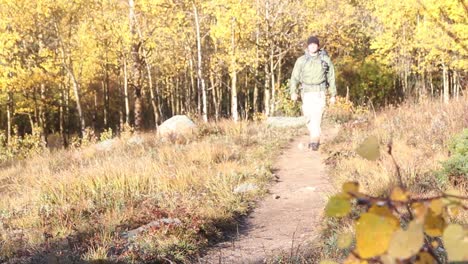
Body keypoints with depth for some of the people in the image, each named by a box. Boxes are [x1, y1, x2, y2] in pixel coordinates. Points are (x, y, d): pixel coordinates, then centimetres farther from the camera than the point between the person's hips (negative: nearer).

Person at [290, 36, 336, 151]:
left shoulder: (325, 59, 2)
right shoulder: (301, 60, 2)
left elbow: (331, 78, 7)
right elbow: (295, 77, -1)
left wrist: (333, 95, 6)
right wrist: (293, 92, -14)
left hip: (320, 93, -2)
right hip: (306, 93, 2)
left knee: (316, 117, -14)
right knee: (309, 118, 6)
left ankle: (314, 141, -16)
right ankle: (315, 139, 26)